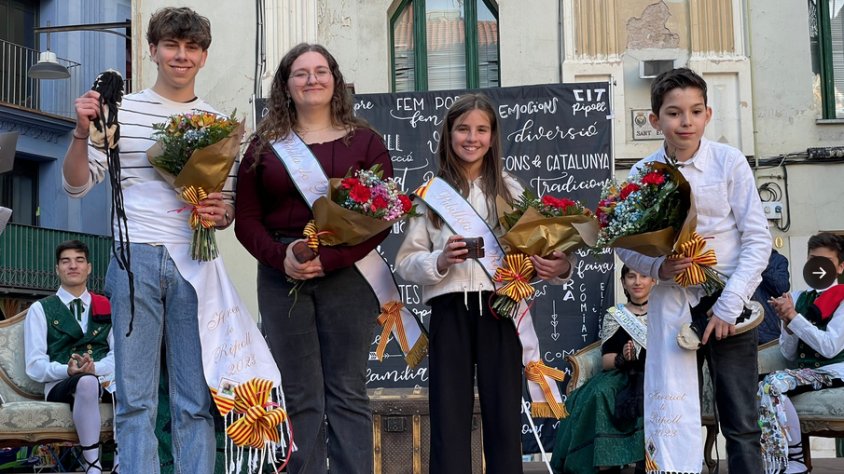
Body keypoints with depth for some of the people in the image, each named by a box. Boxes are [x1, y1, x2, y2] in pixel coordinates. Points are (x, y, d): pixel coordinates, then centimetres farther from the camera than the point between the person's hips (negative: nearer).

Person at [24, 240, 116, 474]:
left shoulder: (107, 307, 21)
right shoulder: (40, 309, 13)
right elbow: (35, 366, 3)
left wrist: (95, 368, -14)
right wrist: (67, 370, -17)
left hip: (106, 380, 2)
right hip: (62, 385, -2)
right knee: (87, 383, -40)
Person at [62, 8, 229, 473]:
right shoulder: (121, 109, 5)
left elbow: (230, 202, 16)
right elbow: (77, 184, 6)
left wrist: (221, 213, -6)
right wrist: (82, 132, -10)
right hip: (135, 259, -1)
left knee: (196, 400, 5)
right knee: (135, 396, 2)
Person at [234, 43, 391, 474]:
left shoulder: (363, 141, 7)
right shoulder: (265, 144, 11)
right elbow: (246, 220, 7)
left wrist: (331, 259, -14)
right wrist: (281, 258, -12)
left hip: (347, 272, -1)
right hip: (282, 274, 1)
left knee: (347, 392, 1)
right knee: (299, 397, 3)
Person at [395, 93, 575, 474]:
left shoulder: (511, 191, 9)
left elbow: (536, 249, 4)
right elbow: (405, 262, 4)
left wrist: (560, 267, -17)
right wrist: (440, 261, -15)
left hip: (499, 310, 1)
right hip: (450, 312, -1)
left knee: (504, 417, 3)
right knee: (450, 418, 0)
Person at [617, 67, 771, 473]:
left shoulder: (729, 162, -6)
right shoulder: (643, 173, -2)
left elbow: (758, 240, -5)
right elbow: (624, 242, 6)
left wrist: (729, 304, -11)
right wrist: (657, 267, -14)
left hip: (728, 299, -1)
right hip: (671, 301, 1)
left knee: (740, 423, 3)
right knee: (670, 412, 1)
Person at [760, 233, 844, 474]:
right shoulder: (798, 298, 14)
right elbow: (789, 354, 13)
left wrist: (794, 316, -14)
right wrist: (786, 322, -6)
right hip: (806, 372, 5)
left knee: (773, 383, -28)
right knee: (763, 388, -24)